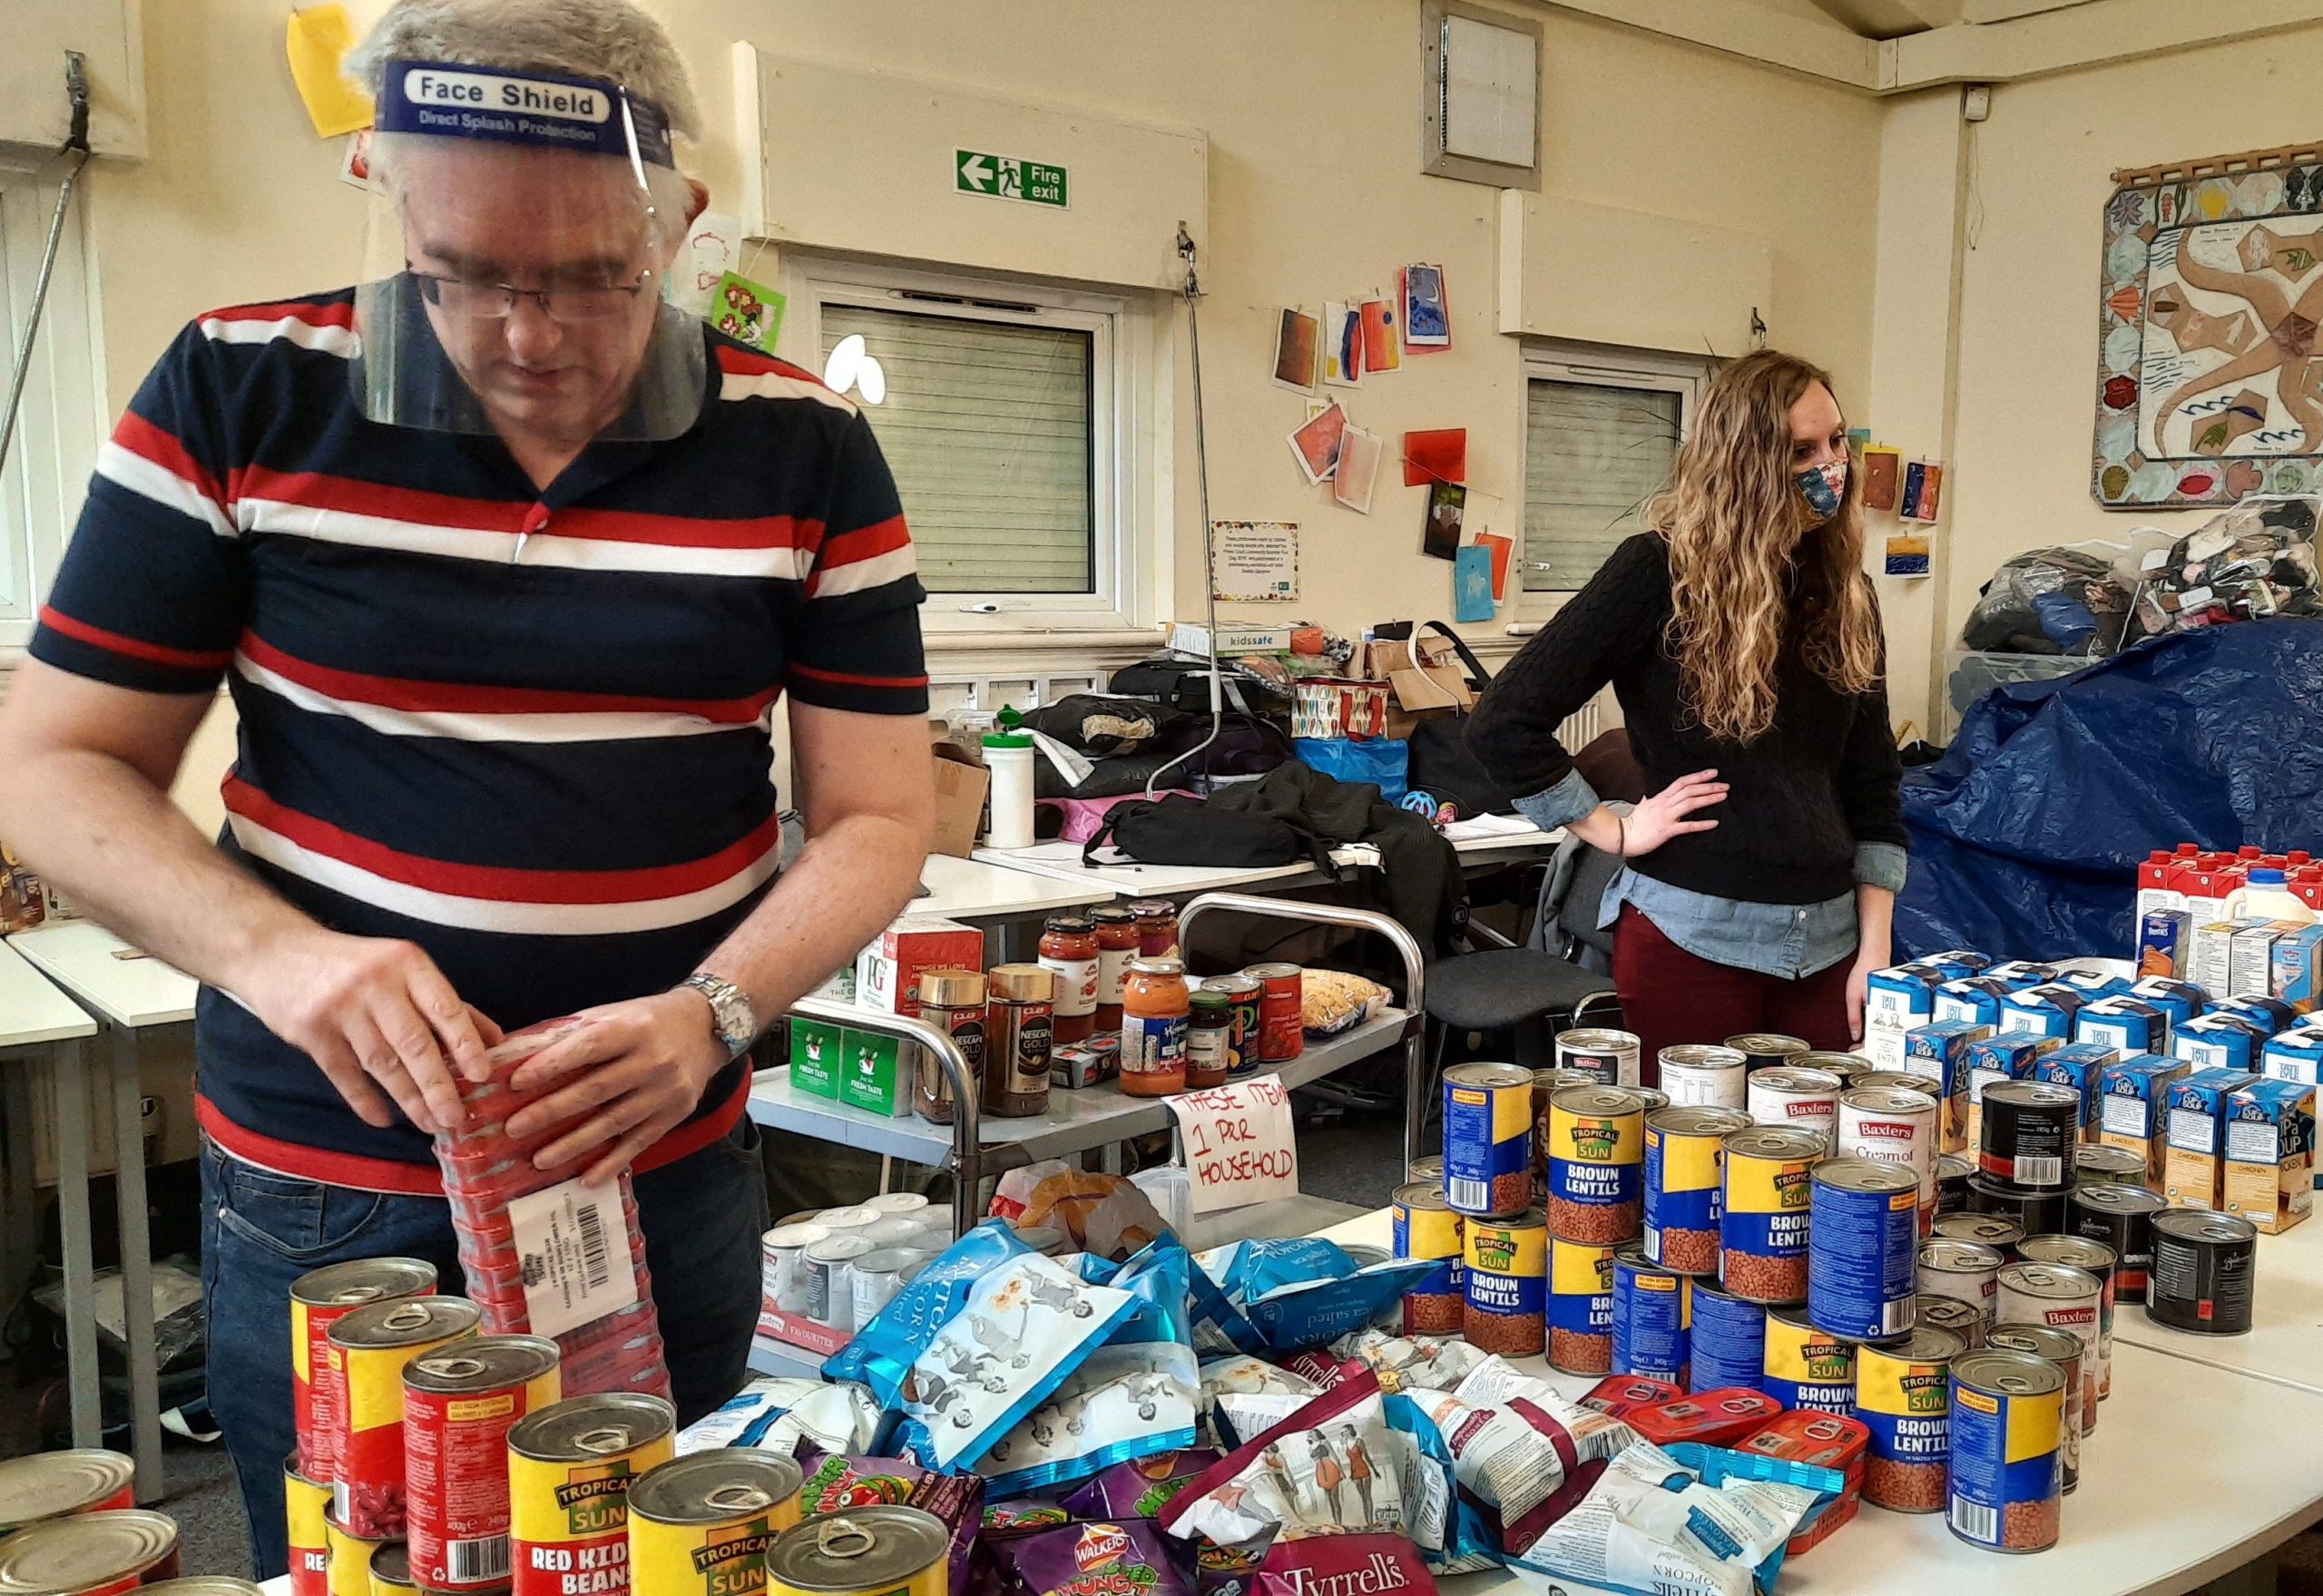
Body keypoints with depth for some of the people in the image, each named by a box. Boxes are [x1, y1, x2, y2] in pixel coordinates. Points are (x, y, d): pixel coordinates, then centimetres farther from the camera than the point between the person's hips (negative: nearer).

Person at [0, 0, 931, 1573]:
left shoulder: (807, 451, -6)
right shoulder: (237, 396, -7)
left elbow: (877, 814, -4)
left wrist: (712, 1015, -21)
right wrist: (280, 957, -21)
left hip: (670, 1178, 1)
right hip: (318, 1189, 0)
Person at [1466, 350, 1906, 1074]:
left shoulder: (1844, 592, 8)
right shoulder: (1660, 572, -9)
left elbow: (1874, 789, 10)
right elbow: (1504, 724, -12)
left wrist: (1876, 946, 4)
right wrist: (1618, 832, -9)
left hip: (1826, 941, 5)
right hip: (1690, 934, -5)